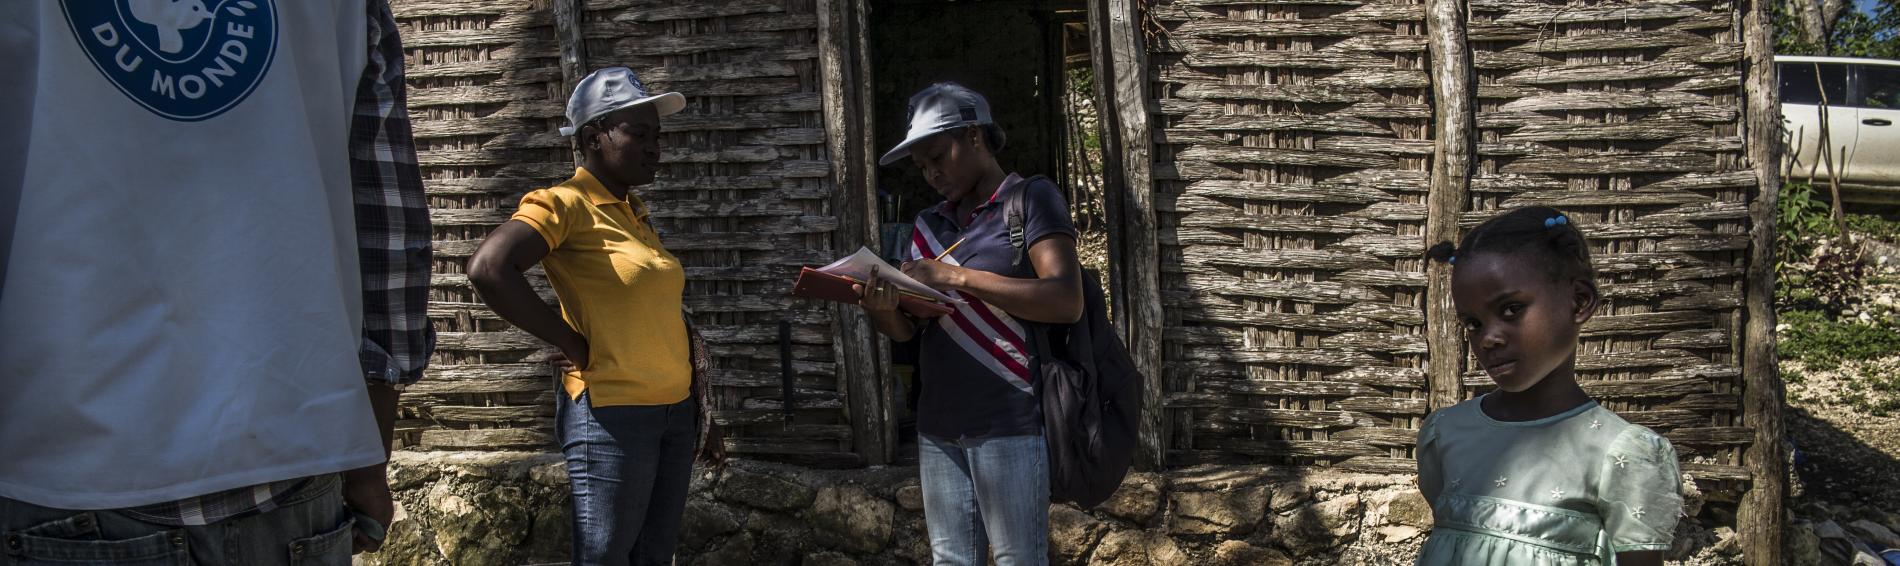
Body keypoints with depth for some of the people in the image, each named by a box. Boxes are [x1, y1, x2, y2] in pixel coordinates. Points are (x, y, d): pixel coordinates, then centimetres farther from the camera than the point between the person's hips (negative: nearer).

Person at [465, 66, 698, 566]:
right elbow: (489, 269, -25)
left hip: (674, 410, 8)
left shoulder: (635, 212, 14)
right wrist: (572, 343, -18)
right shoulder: (566, 204, -10)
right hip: (613, 414, -8)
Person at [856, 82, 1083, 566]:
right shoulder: (929, 225, 16)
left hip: (1008, 423, -6)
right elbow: (908, 328, 15)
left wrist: (958, 277, -17)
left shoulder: (1031, 199, -1)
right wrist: (882, 308, -9)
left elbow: (1067, 301, -14)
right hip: (937, 426, 6)